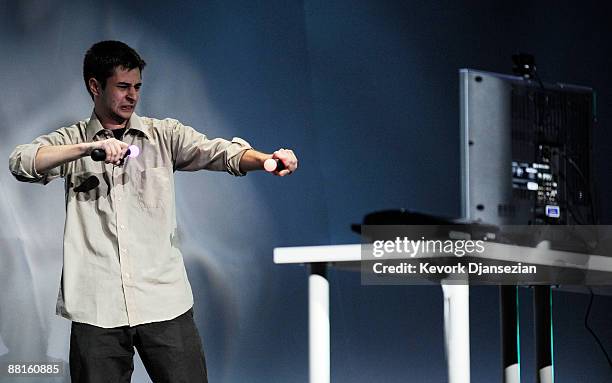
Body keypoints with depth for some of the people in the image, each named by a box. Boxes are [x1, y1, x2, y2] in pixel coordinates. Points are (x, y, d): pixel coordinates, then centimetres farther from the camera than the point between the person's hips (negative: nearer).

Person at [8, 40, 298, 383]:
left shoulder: (165, 135, 11)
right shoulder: (70, 142, 10)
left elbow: (220, 152, -5)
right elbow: (21, 162, -8)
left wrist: (267, 159, -26)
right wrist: (89, 148, -21)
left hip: (164, 302, 0)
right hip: (96, 308, 0)